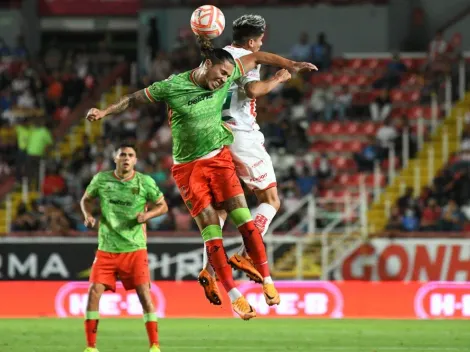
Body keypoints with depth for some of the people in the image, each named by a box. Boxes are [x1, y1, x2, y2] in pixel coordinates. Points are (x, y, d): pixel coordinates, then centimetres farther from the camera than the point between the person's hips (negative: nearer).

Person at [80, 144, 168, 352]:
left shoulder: (145, 182, -3)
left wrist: (148, 214, -13)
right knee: (94, 291, -9)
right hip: (106, 248, 1)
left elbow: (162, 206, 7)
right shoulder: (101, 179, 0)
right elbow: (86, 199, 15)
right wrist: (88, 215, -5)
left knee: (144, 293, -9)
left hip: (135, 248, -1)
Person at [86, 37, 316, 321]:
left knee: (243, 219, -7)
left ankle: (267, 281, 1)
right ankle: (235, 296, -4)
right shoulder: (173, 87, -15)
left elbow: (257, 58, 8)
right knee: (211, 230, -7)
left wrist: (290, 65, 5)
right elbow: (135, 99, -3)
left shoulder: (227, 78, -4)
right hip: (188, 167, -3)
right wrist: (105, 112, -8)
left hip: (219, 158, 3)